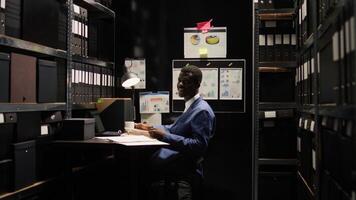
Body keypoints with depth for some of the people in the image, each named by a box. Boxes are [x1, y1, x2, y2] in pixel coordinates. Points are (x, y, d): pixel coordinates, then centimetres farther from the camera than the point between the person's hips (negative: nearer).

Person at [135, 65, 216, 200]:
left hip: (184, 167, -10)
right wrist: (151, 128, 18)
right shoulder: (190, 105, 15)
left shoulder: (202, 110, -16)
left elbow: (200, 145, -24)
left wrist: (166, 136, -25)